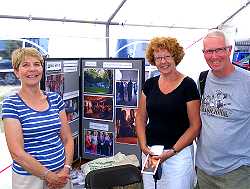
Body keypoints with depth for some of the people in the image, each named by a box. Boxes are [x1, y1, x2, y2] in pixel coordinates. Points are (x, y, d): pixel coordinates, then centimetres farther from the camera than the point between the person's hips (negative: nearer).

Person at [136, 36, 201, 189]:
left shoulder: (188, 85, -8)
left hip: (179, 152, -4)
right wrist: (143, 146, -4)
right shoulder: (150, 84, 4)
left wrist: (172, 151, -16)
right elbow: (141, 117, 8)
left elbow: (195, 125, -9)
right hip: (150, 151, 4)